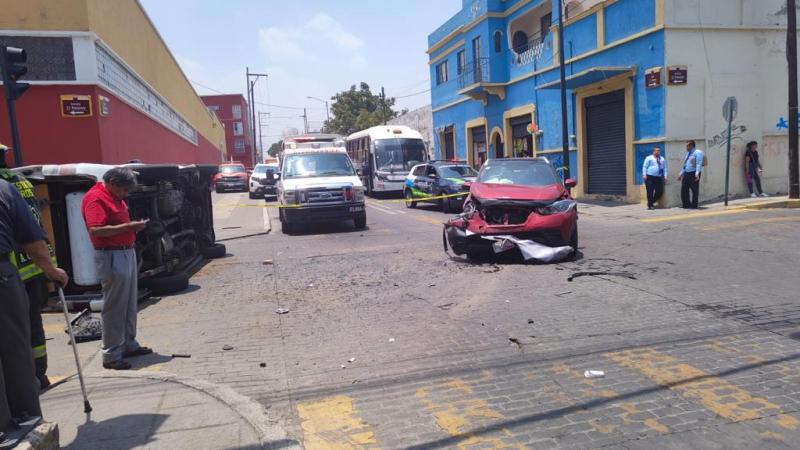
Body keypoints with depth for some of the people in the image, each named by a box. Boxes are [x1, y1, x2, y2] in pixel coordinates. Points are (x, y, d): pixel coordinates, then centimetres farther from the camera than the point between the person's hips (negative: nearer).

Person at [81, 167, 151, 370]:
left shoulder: (115, 197, 15)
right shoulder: (95, 198, -15)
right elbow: (96, 230, -26)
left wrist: (133, 226, 7)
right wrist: (128, 226, -23)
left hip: (128, 252, 10)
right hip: (111, 257, -10)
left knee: (130, 304, 16)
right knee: (115, 307, -3)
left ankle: (129, 345, 29)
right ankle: (111, 355, 6)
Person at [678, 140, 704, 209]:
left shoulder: (698, 152, -6)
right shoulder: (688, 153, 21)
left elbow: (699, 164, -18)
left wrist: (697, 174, -28)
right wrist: (681, 174, 23)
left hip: (693, 174, -8)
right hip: (686, 174, 8)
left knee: (695, 190, -2)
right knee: (684, 190, 6)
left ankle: (694, 206, 3)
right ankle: (686, 205, 15)